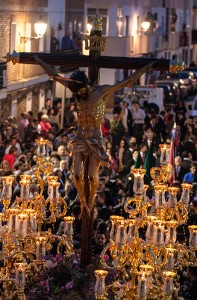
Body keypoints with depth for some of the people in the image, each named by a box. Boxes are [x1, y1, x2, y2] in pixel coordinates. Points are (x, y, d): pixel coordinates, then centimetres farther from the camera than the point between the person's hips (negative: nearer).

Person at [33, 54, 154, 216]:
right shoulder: (78, 89, -1)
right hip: (80, 139, 3)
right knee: (78, 175, -10)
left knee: (92, 176, -6)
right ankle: (83, 202, 14)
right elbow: (54, 74, 5)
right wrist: (38, 59, 9)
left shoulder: (103, 91, -9)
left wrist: (146, 68, -10)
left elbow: (127, 81, -8)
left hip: (96, 140, -3)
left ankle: (91, 199, 25)